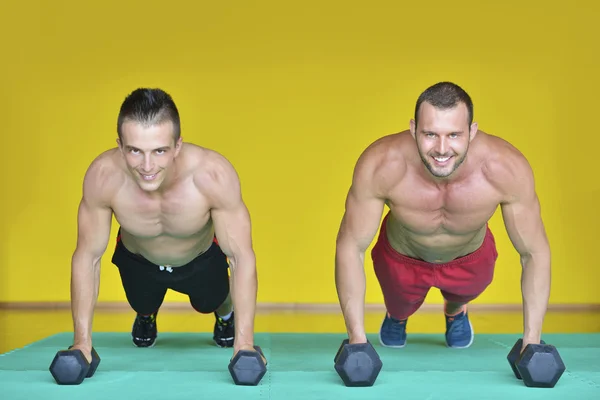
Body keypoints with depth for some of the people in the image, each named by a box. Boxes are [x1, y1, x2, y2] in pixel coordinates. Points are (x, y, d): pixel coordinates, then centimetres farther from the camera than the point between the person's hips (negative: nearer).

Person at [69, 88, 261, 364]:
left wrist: (244, 343, -36)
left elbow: (241, 257, -33)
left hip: (202, 259, -1)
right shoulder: (103, 175, -38)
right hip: (137, 260, 1)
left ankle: (225, 313, 54)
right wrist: (82, 341, -23)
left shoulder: (214, 174, -42)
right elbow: (87, 257, -24)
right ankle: (146, 314, 57)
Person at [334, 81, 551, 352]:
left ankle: (455, 310, 55)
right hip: (401, 256, 0)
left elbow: (535, 252, -25)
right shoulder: (381, 165, -40)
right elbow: (350, 246, -28)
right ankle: (396, 316, 57)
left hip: (471, 257, 0)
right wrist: (357, 337, -30)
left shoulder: (507, 168, -38)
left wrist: (532, 340, -27)